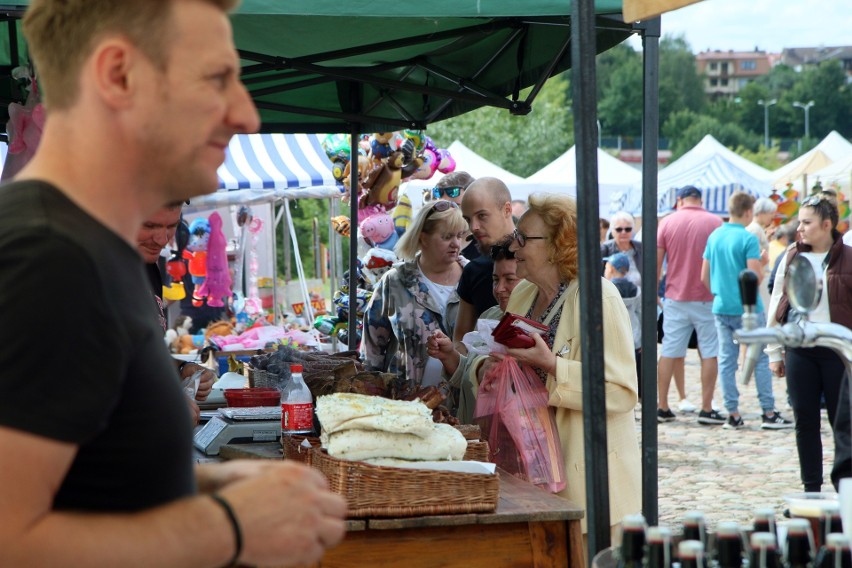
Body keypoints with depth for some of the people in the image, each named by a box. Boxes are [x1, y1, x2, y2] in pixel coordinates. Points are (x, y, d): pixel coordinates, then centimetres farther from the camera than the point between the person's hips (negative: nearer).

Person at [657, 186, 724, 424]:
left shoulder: (667, 222, 2)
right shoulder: (715, 222, -4)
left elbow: (656, 262, 1)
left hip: (675, 297, 2)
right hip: (707, 297, -2)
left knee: (669, 352, 7)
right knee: (709, 353, 4)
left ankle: (662, 408, 9)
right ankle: (706, 409, 2)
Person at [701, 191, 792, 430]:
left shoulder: (714, 236, 6)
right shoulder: (748, 239, -13)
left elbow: (705, 276, 10)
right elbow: (755, 276, -18)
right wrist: (762, 261, 1)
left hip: (721, 309, 6)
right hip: (748, 308, -5)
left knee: (726, 361, 6)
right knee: (760, 359, 3)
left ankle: (732, 414, 6)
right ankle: (768, 413, 4)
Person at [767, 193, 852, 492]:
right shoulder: (791, 257, 6)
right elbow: (776, 304, 11)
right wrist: (774, 352, 9)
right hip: (799, 351, 3)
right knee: (805, 422, 8)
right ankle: (811, 490, 17)